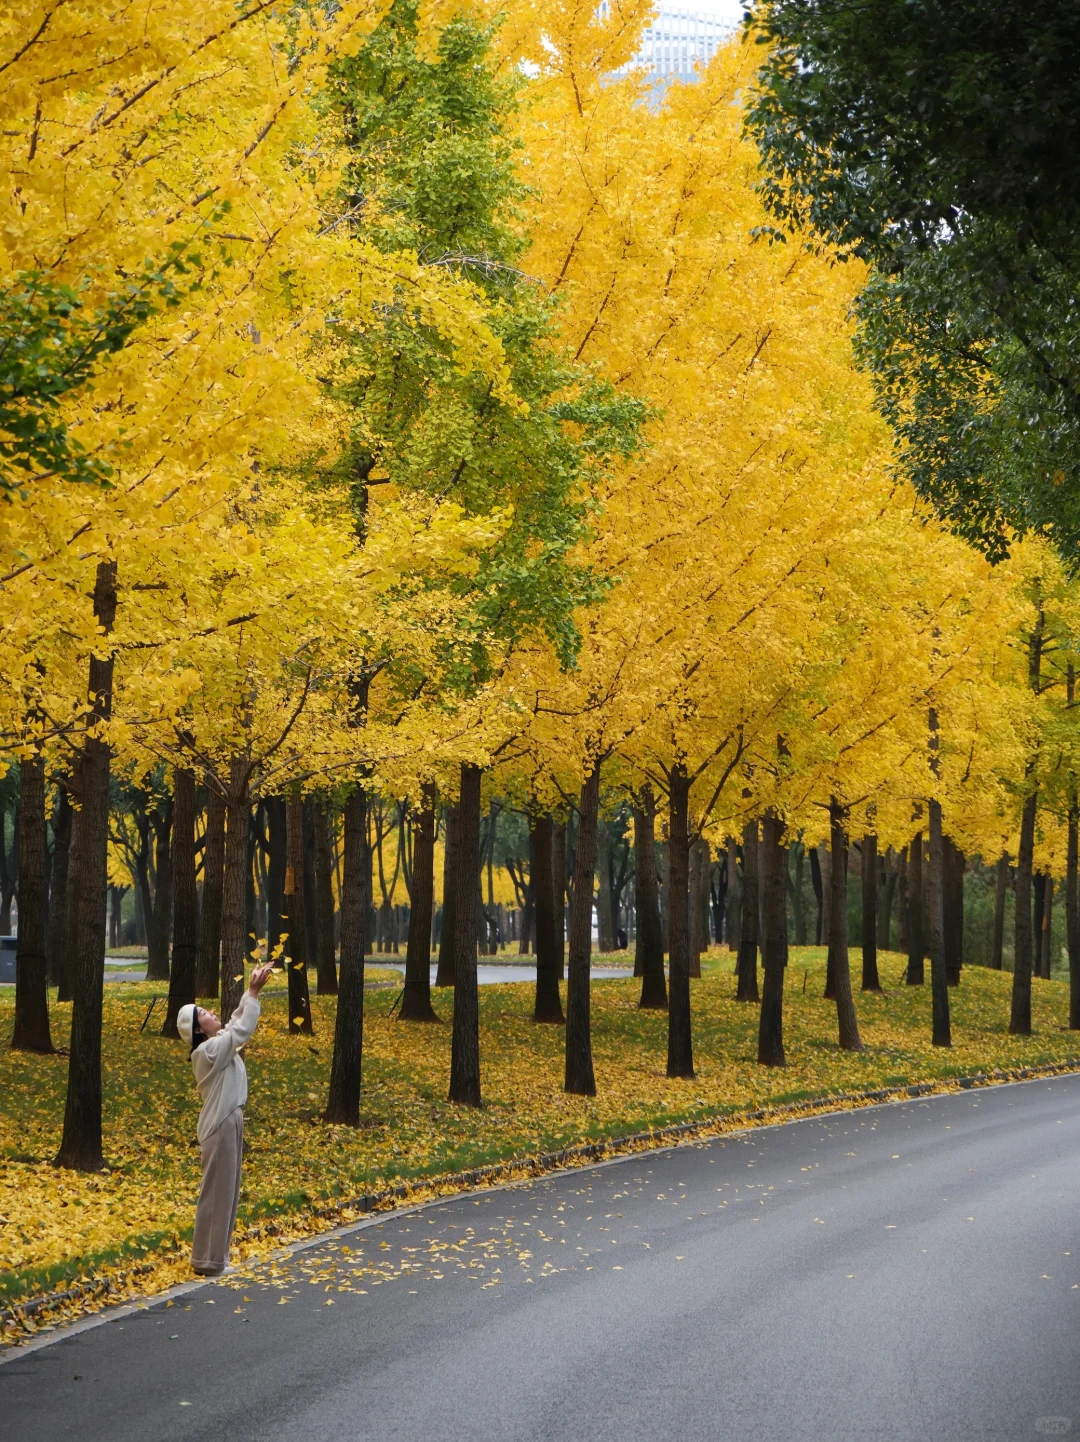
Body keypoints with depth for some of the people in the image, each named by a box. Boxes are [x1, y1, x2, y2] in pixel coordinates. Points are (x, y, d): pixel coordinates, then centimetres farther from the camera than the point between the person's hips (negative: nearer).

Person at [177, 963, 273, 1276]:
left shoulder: (217, 1044, 9)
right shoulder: (209, 1051, -18)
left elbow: (237, 1022, 15)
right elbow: (243, 1029, -21)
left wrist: (251, 991, 3)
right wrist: (254, 993, -15)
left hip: (227, 1123, 10)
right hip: (221, 1126, -10)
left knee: (225, 1190, 15)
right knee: (216, 1192, -3)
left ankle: (213, 1255, 23)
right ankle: (208, 1261, 4)